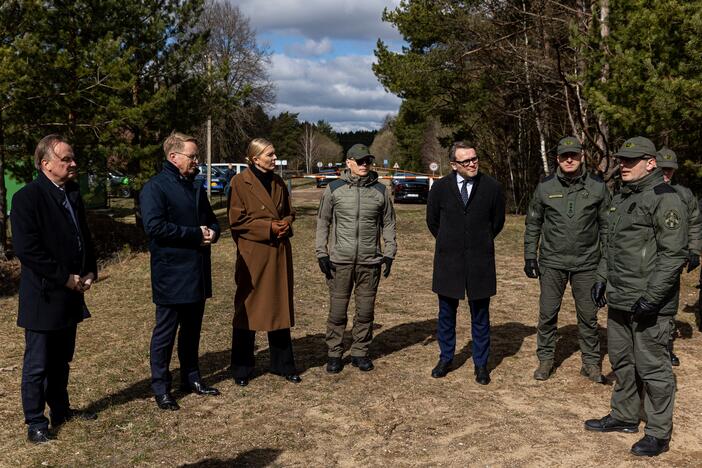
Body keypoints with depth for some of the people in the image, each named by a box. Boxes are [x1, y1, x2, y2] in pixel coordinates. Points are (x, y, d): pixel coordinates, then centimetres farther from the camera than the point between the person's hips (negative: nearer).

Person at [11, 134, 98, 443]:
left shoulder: (72, 195, 10)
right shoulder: (27, 197, -15)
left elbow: (84, 237, 18)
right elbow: (26, 249, -20)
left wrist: (90, 272, 3)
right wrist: (65, 278, -18)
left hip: (70, 294, 7)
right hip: (43, 296, -7)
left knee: (62, 359, 19)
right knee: (38, 364, 5)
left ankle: (60, 409, 32)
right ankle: (36, 422, 16)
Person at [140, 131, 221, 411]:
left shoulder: (196, 189, 15)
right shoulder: (155, 188, -11)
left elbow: (212, 220, 22)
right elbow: (155, 226, -23)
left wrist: (212, 232, -3)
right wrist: (196, 234, -18)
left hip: (197, 273, 8)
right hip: (171, 275, -8)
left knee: (192, 330, 17)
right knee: (165, 332, 3)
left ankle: (191, 378, 30)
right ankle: (160, 387, 14)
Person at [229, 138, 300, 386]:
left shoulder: (278, 182, 11)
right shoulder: (240, 182, -8)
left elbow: (289, 212, 19)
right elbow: (236, 220, -10)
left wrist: (286, 224, -3)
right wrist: (268, 227, -16)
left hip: (279, 253, 6)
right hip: (252, 254, -6)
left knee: (280, 307, 11)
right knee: (247, 309, 3)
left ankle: (283, 365, 23)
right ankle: (241, 369, 16)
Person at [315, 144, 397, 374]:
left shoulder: (381, 190, 5)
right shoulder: (334, 189, 1)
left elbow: (388, 223, 10)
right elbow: (323, 222, 5)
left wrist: (389, 253, 3)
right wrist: (321, 253, -1)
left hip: (370, 262, 2)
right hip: (340, 260, -1)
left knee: (366, 310, 9)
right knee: (337, 309, 4)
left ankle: (360, 353, 22)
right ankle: (334, 354, 17)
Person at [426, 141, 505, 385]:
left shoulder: (492, 187, -4)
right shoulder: (440, 188, -3)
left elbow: (497, 221, 10)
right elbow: (432, 221, 11)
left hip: (480, 262, -1)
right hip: (448, 261, 1)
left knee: (480, 317, 8)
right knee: (446, 314, 12)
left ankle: (481, 364, 21)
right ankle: (446, 358, 28)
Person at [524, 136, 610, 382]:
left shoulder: (597, 187, 0)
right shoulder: (545, 187, 1)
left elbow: (606, 225, 6)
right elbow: (533, 223, 7)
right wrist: (530, 256, 4)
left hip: (586, 263, 0)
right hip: (552, 262, 0)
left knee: (588, 315, 7)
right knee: (547, 313, 5)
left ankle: (591, 362, 21)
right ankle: (545, 359, 20)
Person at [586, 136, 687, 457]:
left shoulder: (665, 199, -14)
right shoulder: (621, 199, 15)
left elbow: (674, 254, -19)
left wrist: (651, 297, -22)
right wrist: (601, 280, 17)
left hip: (648, 304, -9)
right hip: (619, 300, 9)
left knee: (652, 367, 0)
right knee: (621, 361, 19)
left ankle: (659, 433, 14)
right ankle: (624, 417, 34)